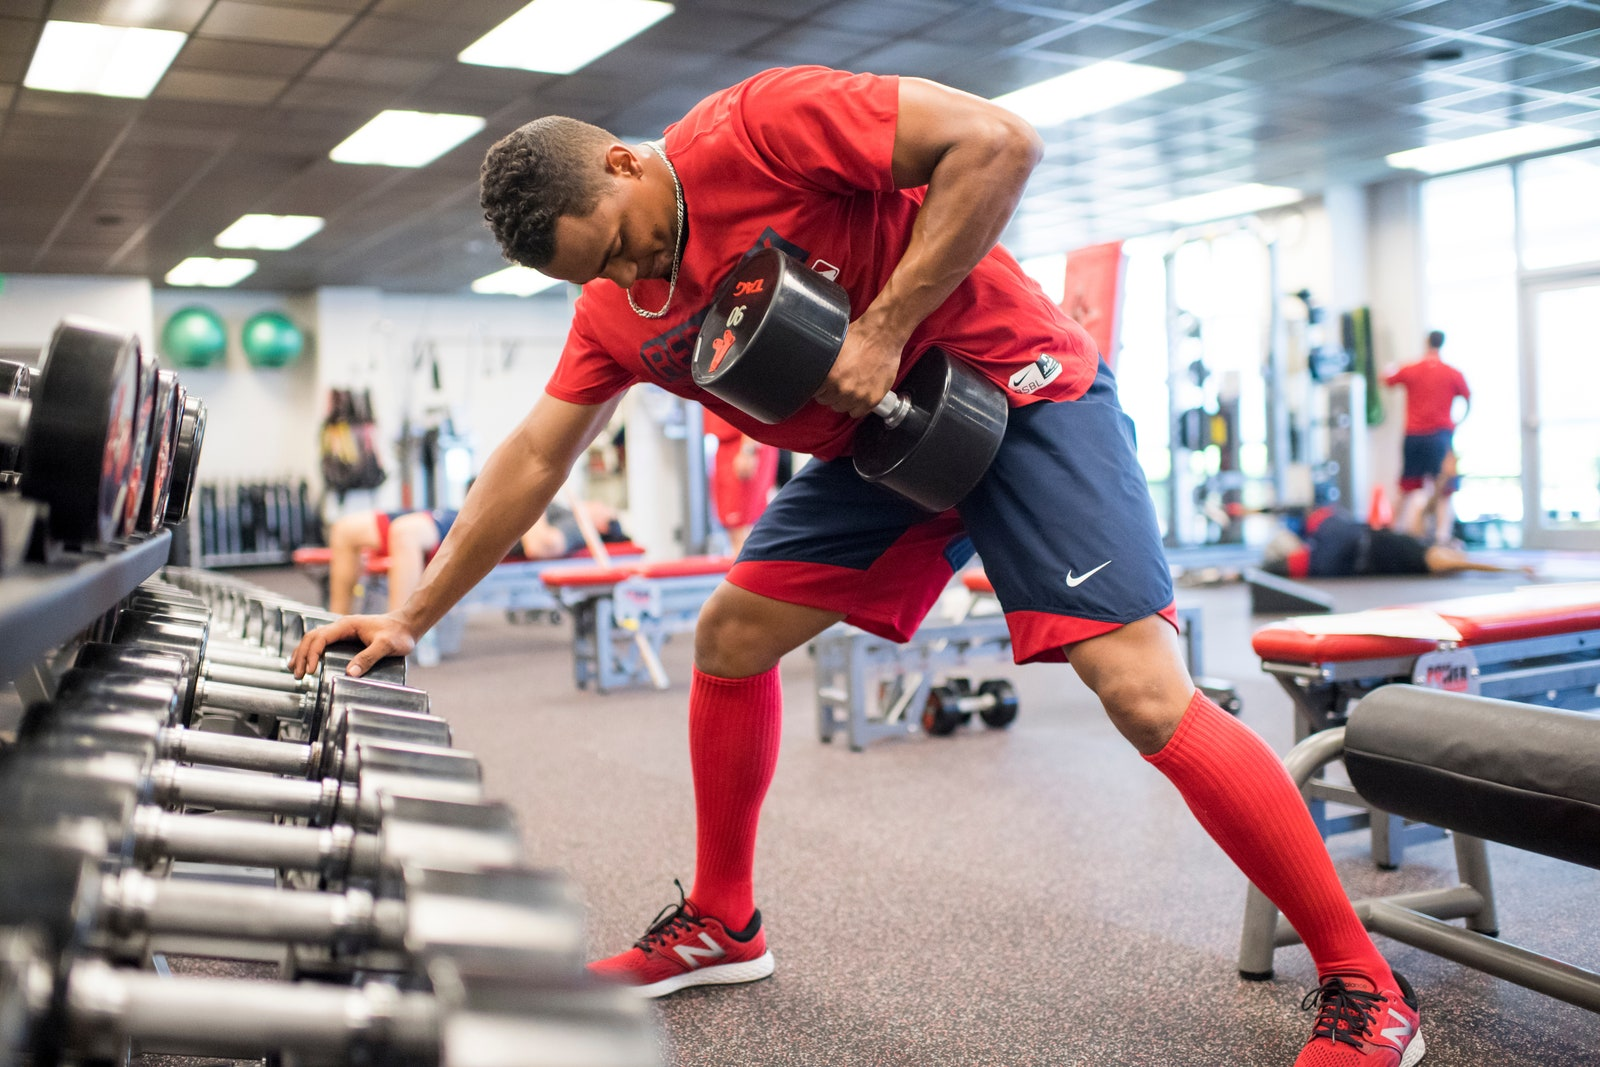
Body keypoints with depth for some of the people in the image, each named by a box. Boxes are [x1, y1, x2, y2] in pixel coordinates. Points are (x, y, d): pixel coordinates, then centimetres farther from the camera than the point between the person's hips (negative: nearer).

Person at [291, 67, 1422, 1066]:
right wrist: (411, 619, 5)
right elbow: (531, 461, 6)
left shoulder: (758, 125, -20)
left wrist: (885, 328, -25)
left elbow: (999, 142, -24)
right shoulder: (616, 309, 2)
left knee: (1148, 696, -18)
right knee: (729, 639, 5)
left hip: (1019, 390, -7)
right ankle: (723, 923, 24)